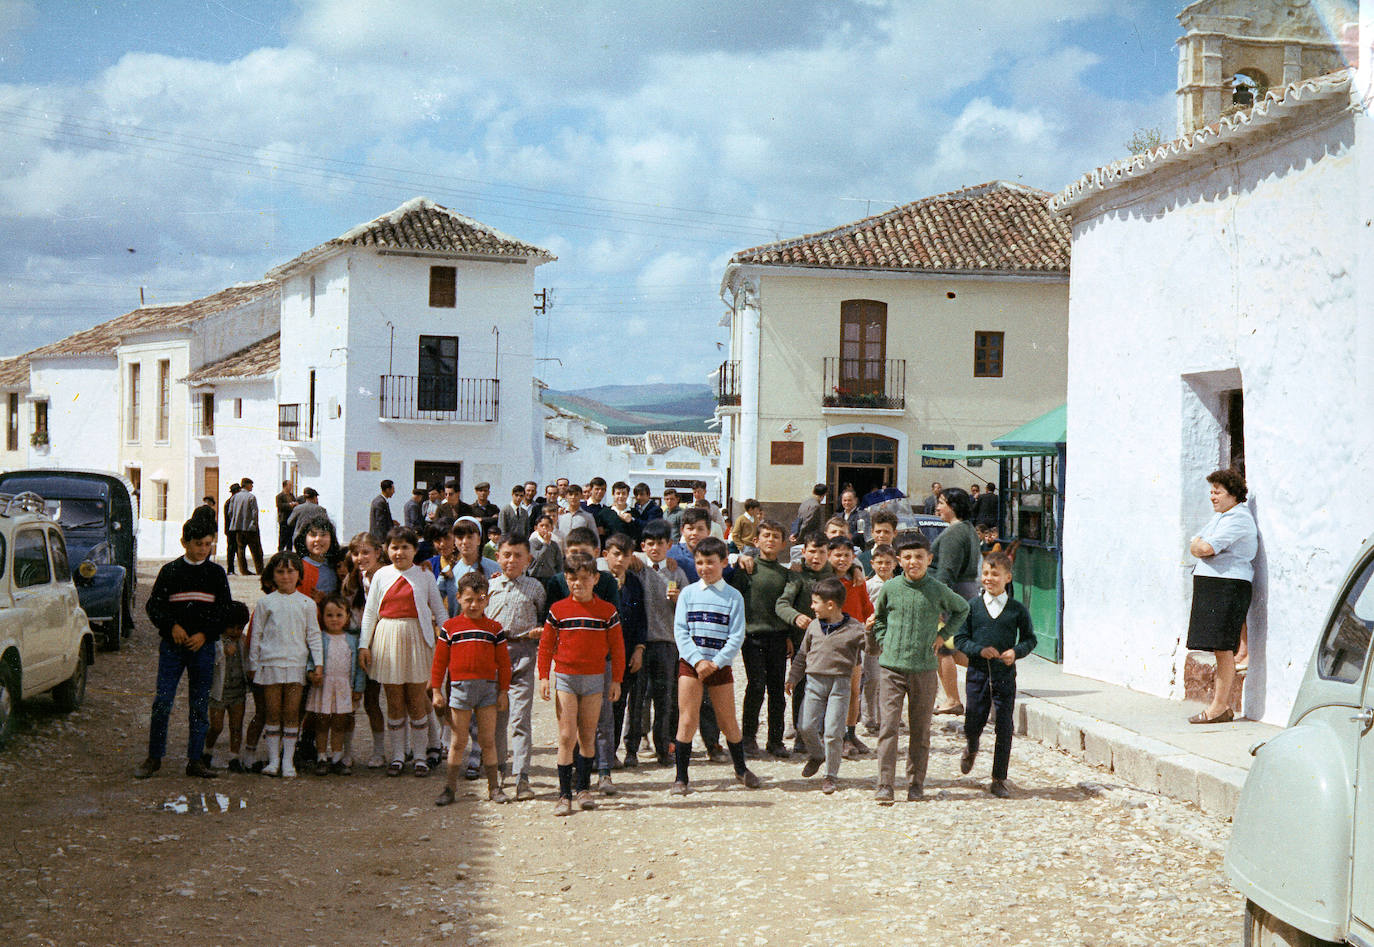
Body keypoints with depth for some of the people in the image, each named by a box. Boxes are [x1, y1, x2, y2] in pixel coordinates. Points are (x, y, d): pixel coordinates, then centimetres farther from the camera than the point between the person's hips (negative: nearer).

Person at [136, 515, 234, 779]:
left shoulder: (216, 574, 7)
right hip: (172, 646, -1)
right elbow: (154, 605, 5)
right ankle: (154, 757, 6)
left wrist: (204, 634, -8)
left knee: (199, 705, 3)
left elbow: (225, 610, 5)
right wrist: (172, 626, -11)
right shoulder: (170, 571, 4)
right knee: (162, 702, -5)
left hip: (203, 646, 1)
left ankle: (195, 760, 9)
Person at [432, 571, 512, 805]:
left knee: (488, 740, 5)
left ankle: (494, 787, 13)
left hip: (488, 688, 1)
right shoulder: (450, 627, 3)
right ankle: (449, 788, 12)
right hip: (459, 687, -1)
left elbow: (503, 662, 7)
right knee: (459, 742, 4)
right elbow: (439, 661, 5)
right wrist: (436, 690, 1)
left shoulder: (494, 628, 5)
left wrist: (503, 691, 4)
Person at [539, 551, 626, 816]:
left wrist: (616, 680, 3)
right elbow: (546, 645, 5)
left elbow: (617, 647, 5)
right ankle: (564, 794, -2)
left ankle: (583, 788, 18)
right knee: (566, 737, -4)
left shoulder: (607, 611, 0)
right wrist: (544, 677, -1)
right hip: (565, 678, -1)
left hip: (594, 679, 1)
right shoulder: (558, 610, 0)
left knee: (588, 737, 6)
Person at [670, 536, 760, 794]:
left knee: (728, 721, 6)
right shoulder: (688, 593, 4)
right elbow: (680, 630, -2)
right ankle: (681, 777, 2)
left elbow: (736, 636, -3)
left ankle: (741, 768, 27)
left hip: (720, 665, 0)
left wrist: (715, 663, -13)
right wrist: (697, 661, -13)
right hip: (690, 663, 0)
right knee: (687, 720, -5)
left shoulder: (733, 596, 2)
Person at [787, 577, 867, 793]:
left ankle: (831, 775, 8)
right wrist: (793, 678, 18)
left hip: (839, 684, -4)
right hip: (814, 681, 4)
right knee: (806, 726, -1)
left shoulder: (854, 629, -3)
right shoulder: (814, 626, 10)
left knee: (833, 732, -7)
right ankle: (816, 755, 29)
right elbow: (802, 654, 19)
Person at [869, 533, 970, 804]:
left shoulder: (938, 590, 0)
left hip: (924, 668, 0)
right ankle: (884, 785, -7)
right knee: (887, 725, -8)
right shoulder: (890, 588, 1)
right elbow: (878, 618, 20)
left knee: (920, 730, 7)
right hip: (891, 667, 0)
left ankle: (916, 784, 19)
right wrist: (883, 641, 6)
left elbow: (962, 609, 19)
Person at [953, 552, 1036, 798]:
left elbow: (1030, 639, 8)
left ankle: (999, 780, 11)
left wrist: (1016, 652, -12)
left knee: (1004, 728, 0)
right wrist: (980, 650, -16)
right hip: (977, 672, 0)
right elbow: (960, 639, 1)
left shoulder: (1018, 609, 0)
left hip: (1005, 674, 0)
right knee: (973, 724, 3)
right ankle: (971, 749, 40)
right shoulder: (972, 606, 1)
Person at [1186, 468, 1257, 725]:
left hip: (1228, 585, -10)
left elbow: (1208, 548, -19)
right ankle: (1224, 706, 12)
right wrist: (1200, 547, 0)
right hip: (1209, 585, 10)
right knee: (1221, 649, 9)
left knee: (1223, 648, -8)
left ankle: (1220, 707, -7)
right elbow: (1194, 546, 21)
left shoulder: (1238, 519, -11)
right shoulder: (1218, 517, 22)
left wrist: (1200, 545, 1)